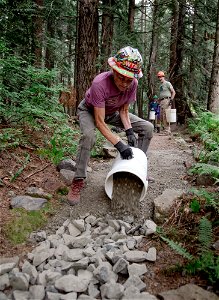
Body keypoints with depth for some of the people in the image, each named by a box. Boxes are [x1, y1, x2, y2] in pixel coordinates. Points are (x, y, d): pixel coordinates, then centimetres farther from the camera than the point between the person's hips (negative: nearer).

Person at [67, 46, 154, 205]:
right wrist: (119, 145, -42)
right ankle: (78, 181, -22)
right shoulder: (100, 83, -39)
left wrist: (129, 131, -25)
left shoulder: (133, 84, -23)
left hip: (112, 112, 5)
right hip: (89, 110, -5)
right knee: (88, 135, -38)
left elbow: (124, 110, -9)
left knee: (148, 128, -6)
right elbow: (99, 122, -37)